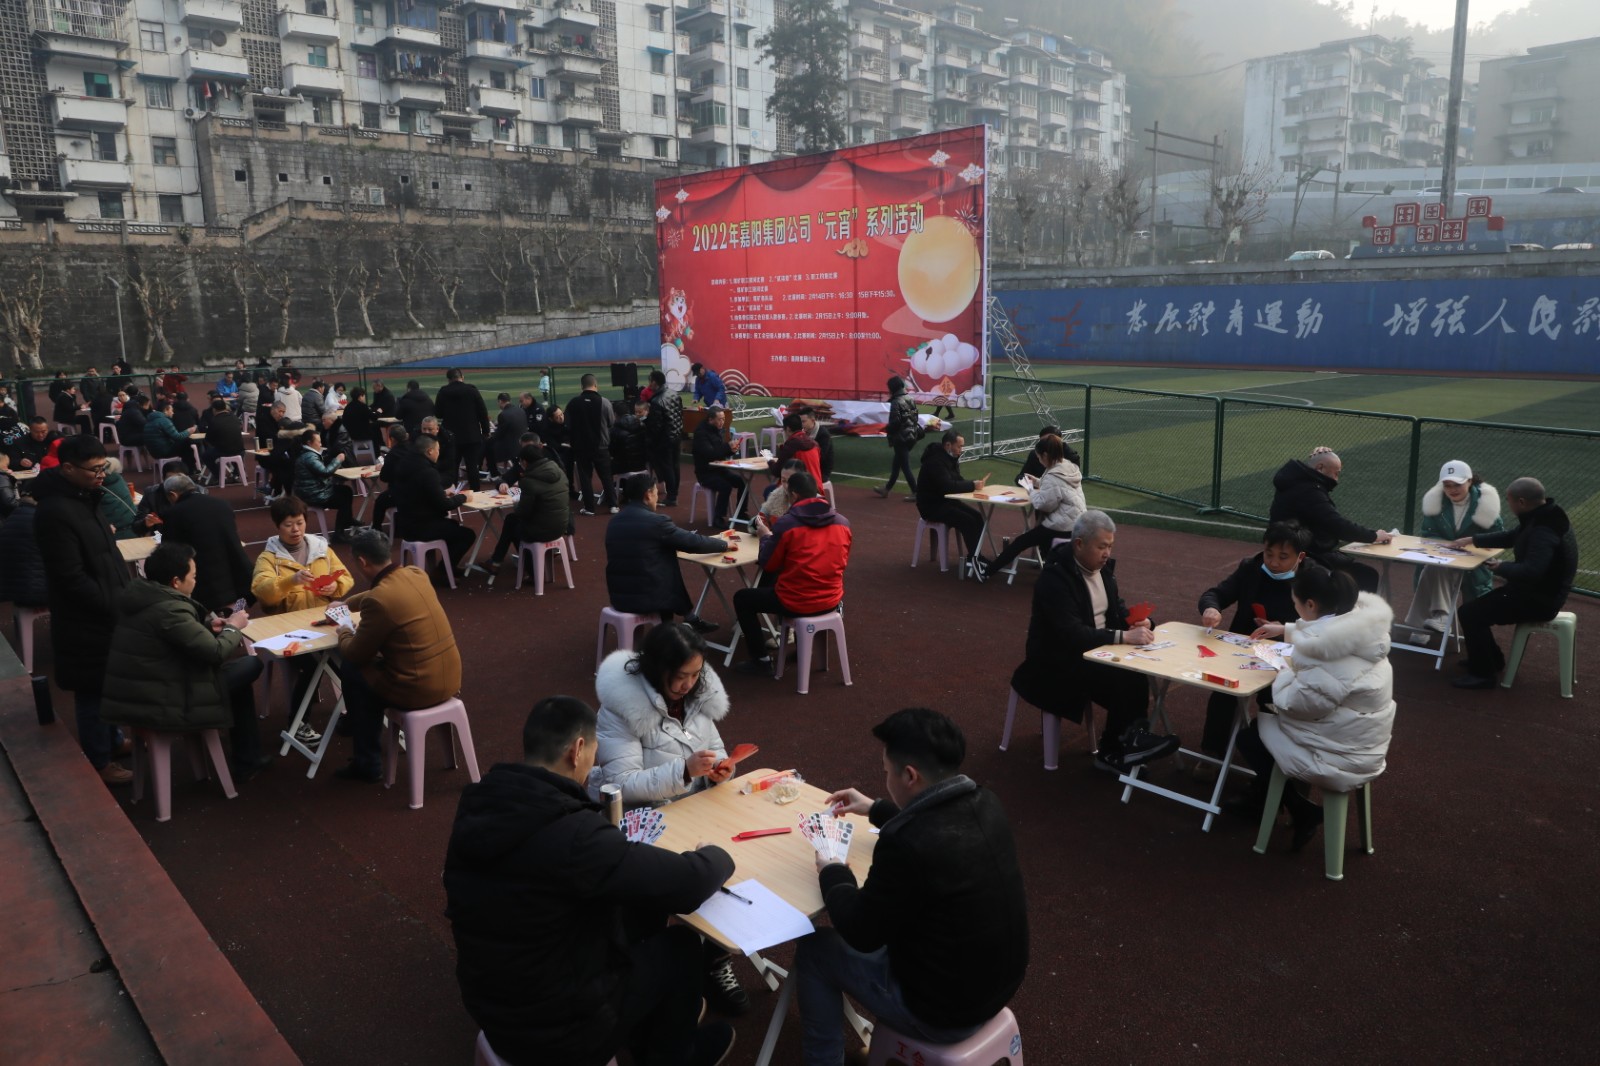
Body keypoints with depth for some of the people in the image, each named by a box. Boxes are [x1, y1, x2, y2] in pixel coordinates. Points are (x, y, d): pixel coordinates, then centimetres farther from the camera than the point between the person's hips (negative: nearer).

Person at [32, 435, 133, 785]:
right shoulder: (56, 512, -23)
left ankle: (110, 740, 37)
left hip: (104, 613, 9)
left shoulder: (83, 497, 7)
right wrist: (116, 607, -19)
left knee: (109, 684, 21)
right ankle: (98, 762, 18)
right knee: (94, 690, 4)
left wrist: (127, 593, 8)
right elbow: (71, 579, -24)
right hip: (86, 621, -9)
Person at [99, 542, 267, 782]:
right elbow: (216, 653, -20)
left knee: (235, 666, 21)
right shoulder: (170, 608, -24)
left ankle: (245, 755, 29)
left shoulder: (135, 594, 5)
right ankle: (247, 761, 16)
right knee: (250, 665, 3)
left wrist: (207, 625, 10)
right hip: (159, 706, -9)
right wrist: (233, 629, -2)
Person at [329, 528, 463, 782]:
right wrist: (347, 604, 39)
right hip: (450, 678, 8)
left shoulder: (378, 600, -20)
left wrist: (344, 634, 15)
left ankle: (368, 763, 22)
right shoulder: (416, 574, 3)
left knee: (351, 671, 16)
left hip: (419, 690, -7)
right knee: (375, 661, 28)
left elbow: (356, 655, -5)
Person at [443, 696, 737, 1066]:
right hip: (559, 1031, -7)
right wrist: (715, 855, -4)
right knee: (682, 944, 16)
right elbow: (686, 885, -25)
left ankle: (651, 1030, 44)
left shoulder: (477, 805, -9)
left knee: (638, 910, 21)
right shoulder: (571, 834, -32)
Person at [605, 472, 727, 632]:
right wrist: (724, 544, 11)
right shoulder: (656, 522, -15)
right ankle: (690, 621, 41)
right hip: (646, 597, -6)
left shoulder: (614, 522, 6)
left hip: (618, 597, 6)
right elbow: (695, 542, -6)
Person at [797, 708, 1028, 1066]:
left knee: (813, 949, 12)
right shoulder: (984, 803, -8)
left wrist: (832, 874, 0)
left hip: (944, 1012, -7)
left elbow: (861, 933, -17)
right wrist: (875, 809, 27)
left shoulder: (907, 844, -33)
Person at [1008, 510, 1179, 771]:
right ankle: (1116, 750, -11)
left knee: (1138, 669, -22)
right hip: (1059, 661, -7)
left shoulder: (1103, 565, 4)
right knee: (1123, 680, -28)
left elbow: (1115, 607, 17)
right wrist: (1123, 637, -37)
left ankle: (1125, 743, -12)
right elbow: (1071, 635, -31)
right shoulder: (1055, 577, -22)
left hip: (1096, 648, 7)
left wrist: (1133, 621, -7)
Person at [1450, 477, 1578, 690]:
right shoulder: (1542, 518, 5)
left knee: (1469, 614, -17)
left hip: (1539, 600, -11)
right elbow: (1510, 537, 22)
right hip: (1538, 592, 11)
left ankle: (1482, 674, -7)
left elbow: (1531, 571, -39)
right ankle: (1490, 659, 31)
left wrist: (1501, 567, -20)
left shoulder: (1544, 531, -30)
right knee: (1476, 605, 19)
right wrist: (1473, 540, 21)